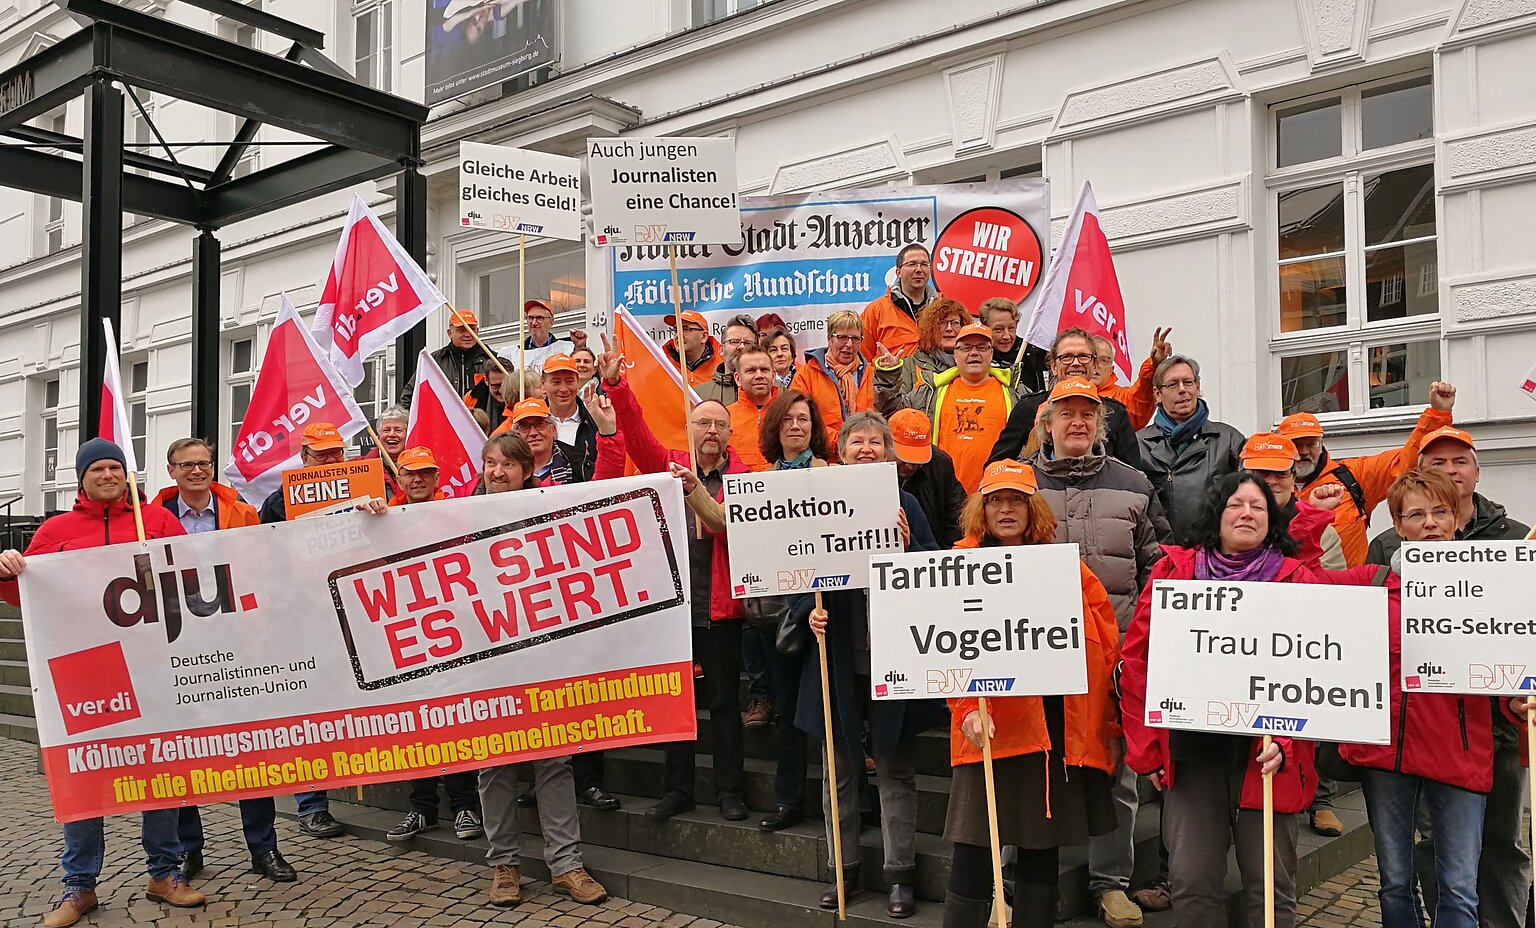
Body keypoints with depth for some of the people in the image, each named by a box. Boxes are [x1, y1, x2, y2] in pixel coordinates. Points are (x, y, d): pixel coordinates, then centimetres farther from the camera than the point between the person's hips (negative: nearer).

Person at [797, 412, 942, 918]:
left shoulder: (905, 505, 1)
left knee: (895, 769, 8)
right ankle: (844, 869, 24)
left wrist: (908, 546, -18)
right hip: (837, 656, 1)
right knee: (839, 769, 10)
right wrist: (809, 611, -11)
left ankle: (900, 875, 19)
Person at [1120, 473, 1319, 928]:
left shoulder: (1298, 579, 3)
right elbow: (1136, 660, 3)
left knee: (1271, 883, 5)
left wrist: (1286, 744, -16)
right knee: (1193, 881, 4)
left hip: (1265, 756, 0)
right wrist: (1145, 747, 0)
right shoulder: (1173, 570, 4)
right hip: (1191, 752, 1)